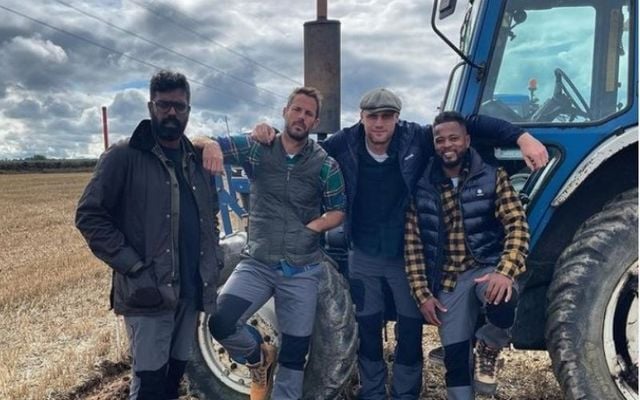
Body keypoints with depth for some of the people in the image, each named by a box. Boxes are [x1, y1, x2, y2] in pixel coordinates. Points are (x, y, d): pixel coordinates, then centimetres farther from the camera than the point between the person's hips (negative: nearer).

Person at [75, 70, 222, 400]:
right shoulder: (123, 156, -7)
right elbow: (89, 216, -11)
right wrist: (134, 268, -18)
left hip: (192, 291, 6)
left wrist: (215, 259, 8)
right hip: (148, 294, -5)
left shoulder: (197, 161, 11)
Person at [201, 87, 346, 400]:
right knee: (221, 323, -19)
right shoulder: (256, 148, -1)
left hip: (302, 271, 0)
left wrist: (312, 227, -12)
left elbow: (338, 211, 6)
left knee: (295, 350, 8)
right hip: (257, 263, 0)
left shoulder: (325, 164, -1)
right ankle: (259, 357, 15)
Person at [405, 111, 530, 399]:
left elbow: (517, 225, -9)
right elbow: (412, 245, 2)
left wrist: (505, 271, -26)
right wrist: (422, 294, -4)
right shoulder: (422, 189, 2)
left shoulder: (492, 178, -2)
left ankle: (488, 347, 0)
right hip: (448, 280, 2)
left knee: (503, 304, -35)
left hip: (486, 267, -2)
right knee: (455, 359, 3)